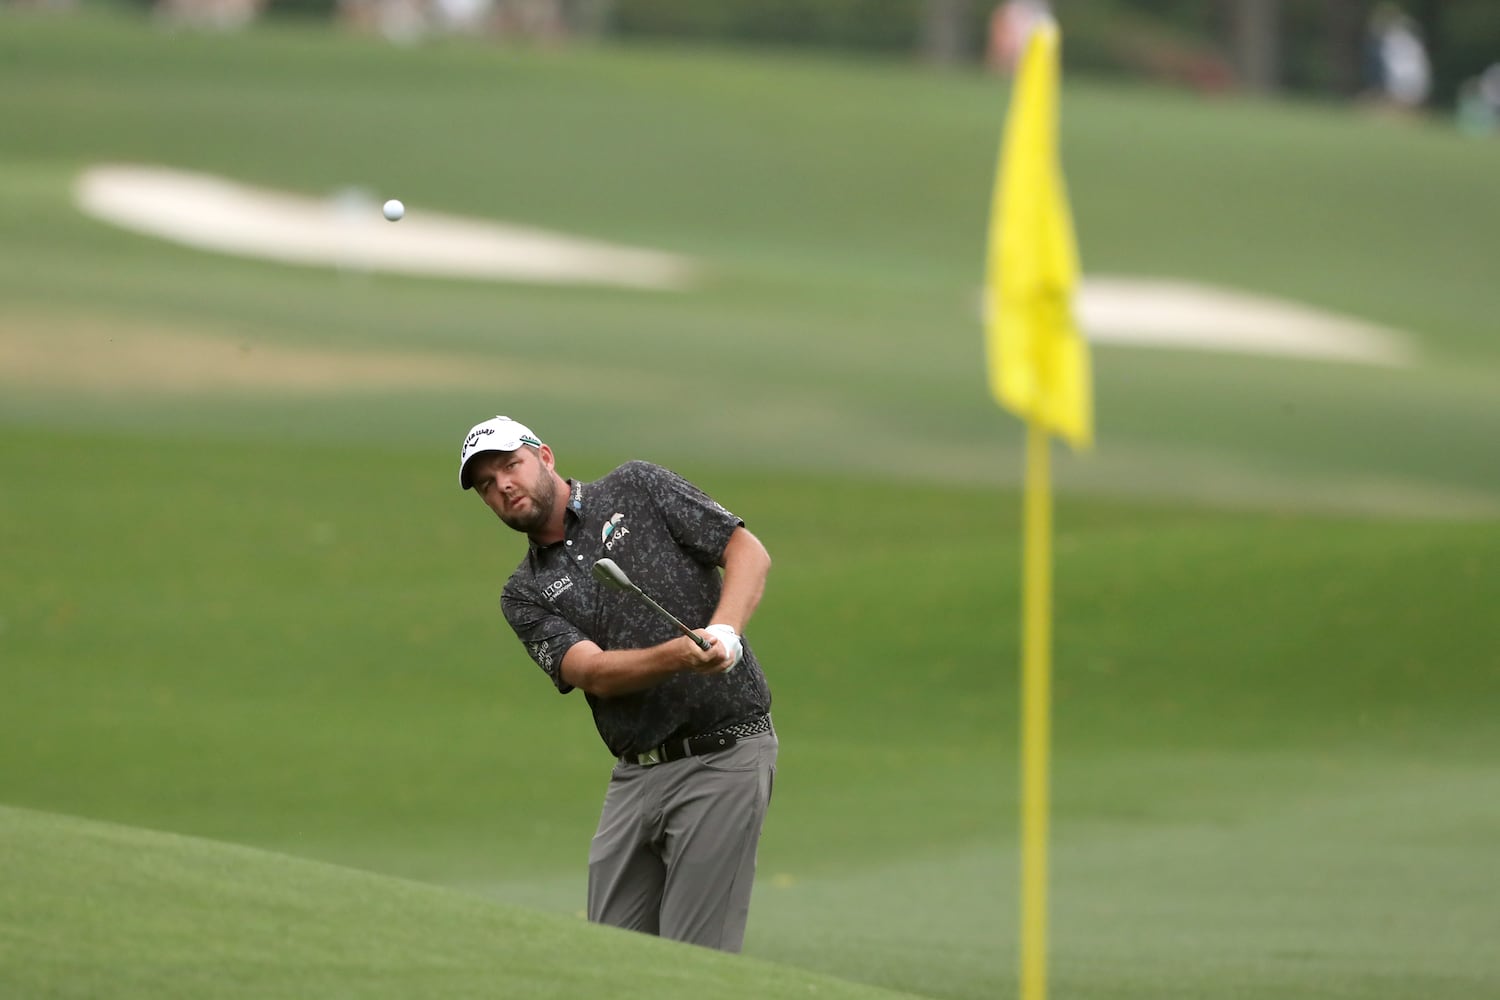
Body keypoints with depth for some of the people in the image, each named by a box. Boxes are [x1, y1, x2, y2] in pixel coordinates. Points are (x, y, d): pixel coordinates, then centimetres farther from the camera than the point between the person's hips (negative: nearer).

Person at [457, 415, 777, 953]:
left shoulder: (637, 489, 6)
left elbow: (749, 552, -1)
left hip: (722, 756, -5)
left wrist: (724, 633, -20)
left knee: (692, 965, -10)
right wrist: (680, 656, -25)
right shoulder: (525, 594, 11)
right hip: (635, 776, 5)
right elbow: (595, 673, -6)